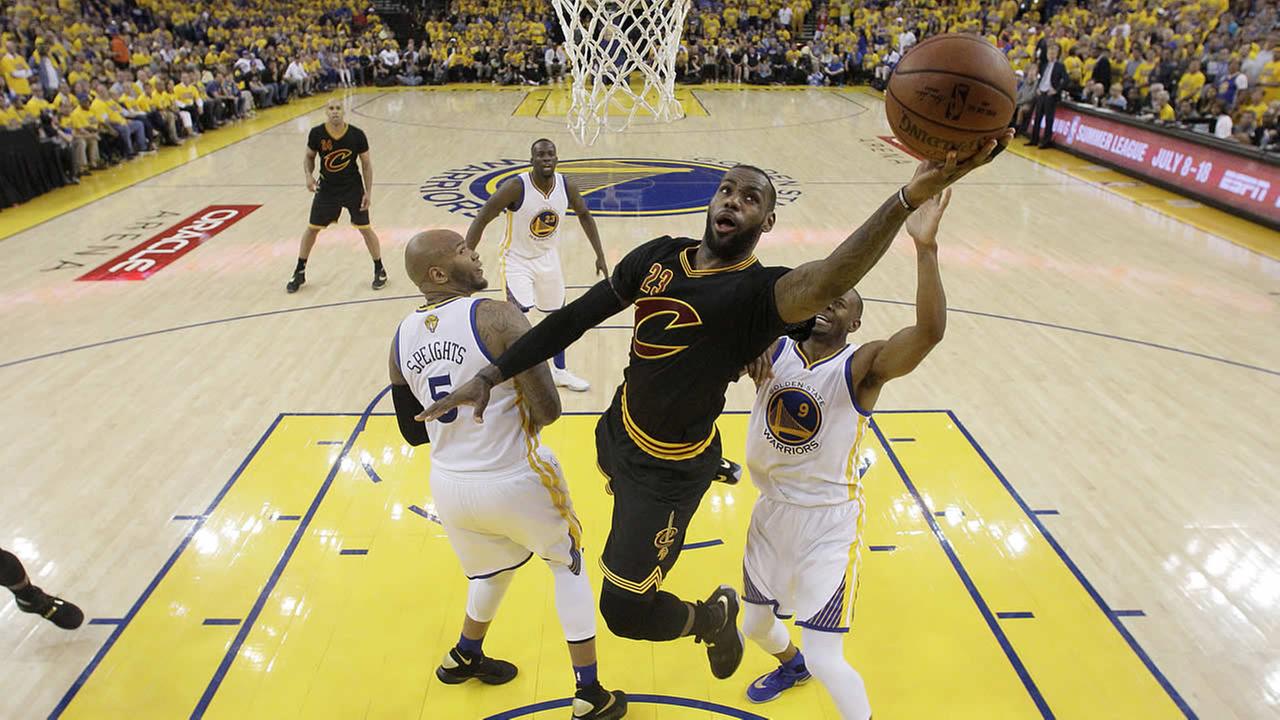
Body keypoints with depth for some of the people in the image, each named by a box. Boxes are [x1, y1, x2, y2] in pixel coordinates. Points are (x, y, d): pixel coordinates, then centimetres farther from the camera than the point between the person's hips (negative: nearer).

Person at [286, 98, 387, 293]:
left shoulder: (356, 135, -14)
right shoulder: (317, 133, -11)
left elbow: (366, 164, -5)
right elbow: (309, 157, 5)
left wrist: (368, 192, -8)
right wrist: (309, 175, -14)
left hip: (353, 188, -2)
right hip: (326, 188, 2)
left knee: (365, 229, 2)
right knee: (312, 228, 8)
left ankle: (380, 270, 20)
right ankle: (300, 272, 23)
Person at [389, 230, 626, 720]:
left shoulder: (402, 338, 1)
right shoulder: (498, 318, -18)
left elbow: (413, 432, 9)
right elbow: (548, 411, -19)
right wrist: (516, 412, 3)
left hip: (449, 487, 6)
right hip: (514, 481, -5)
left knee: (496, 566, 34)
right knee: (568, 564, 21)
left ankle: (465, 656, 57)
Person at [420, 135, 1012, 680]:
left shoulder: (756, 293, -26)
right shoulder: (659, 256, -8)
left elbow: (826, 282, -49)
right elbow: (579, 316, -4)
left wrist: (908, 198, -65)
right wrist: (491, 376, -7)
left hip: (670, 470, -6)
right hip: (617, 432, 7)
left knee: (624, 611, -2)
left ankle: (712, 617, 28)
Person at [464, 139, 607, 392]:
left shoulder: (566, 186, -13)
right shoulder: (516, 187, -26)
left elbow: (584, 214, 6)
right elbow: (481, 219, -22)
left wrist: (600, 256, 4)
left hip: (548, 258, 5)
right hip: (517, 259, -5)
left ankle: (560, 372, 36)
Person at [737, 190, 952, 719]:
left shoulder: (862, 367, -18)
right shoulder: (772, 352, -6)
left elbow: (929, 331, -36)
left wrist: (925, 248, -47)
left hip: (829, 521, -5)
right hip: (772, 511, 5)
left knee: (825, 660, -5)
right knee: (756, 625, 25)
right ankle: (790, 665, 60)